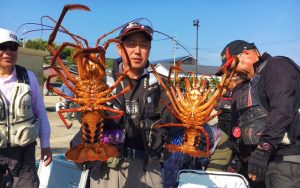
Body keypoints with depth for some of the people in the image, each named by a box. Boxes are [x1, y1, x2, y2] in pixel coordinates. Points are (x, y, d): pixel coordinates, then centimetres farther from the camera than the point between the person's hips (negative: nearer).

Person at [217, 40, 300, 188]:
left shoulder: (277, 65, -8)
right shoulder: (256, 80, 20)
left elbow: (282, 111, -22)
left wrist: (262, 150, -26)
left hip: (287, 159, -8)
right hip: (271, 157, 9)